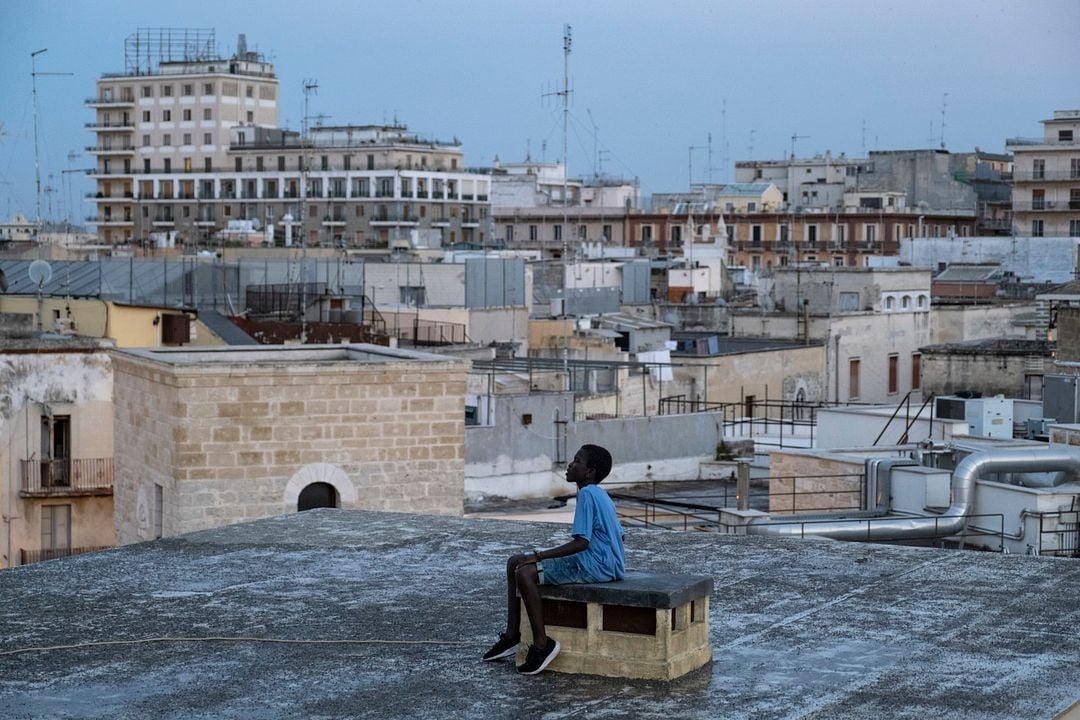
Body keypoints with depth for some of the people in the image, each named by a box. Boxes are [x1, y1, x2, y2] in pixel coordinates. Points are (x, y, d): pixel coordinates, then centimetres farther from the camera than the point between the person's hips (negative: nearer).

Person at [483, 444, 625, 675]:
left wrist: (538, 556, -19)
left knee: (526, 573, -24)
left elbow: (581, 542, -23)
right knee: (514, 563, 8)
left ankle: (541, 644, -18)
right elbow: (619, 533, 20)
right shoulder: (600, 495, 14)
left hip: (594, 567, -11)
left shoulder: (587, 494, -16)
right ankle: (512, 635, 12)